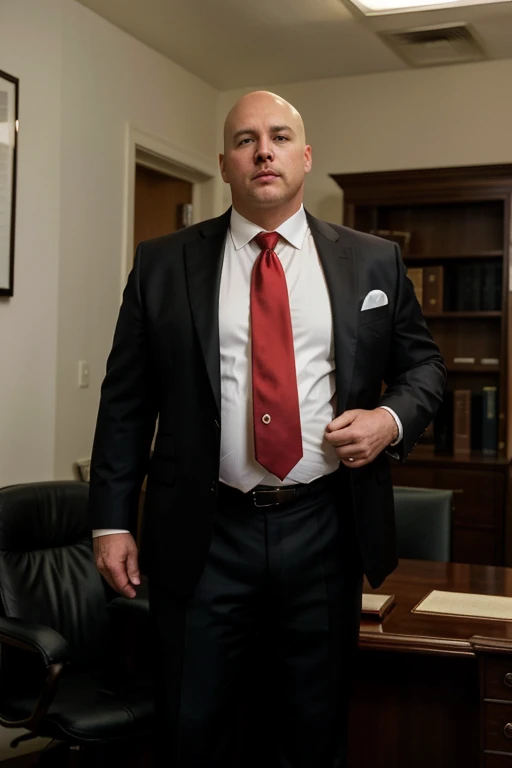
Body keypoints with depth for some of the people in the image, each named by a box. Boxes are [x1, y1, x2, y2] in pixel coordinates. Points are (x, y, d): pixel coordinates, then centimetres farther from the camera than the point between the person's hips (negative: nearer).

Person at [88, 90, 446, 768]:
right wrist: (112, 521, -3)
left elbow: (424, 363, 13)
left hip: (325, 532, 1)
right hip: (203, 536, -1)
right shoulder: (162, 265, 3)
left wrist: (392, 418, -8)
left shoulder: (374, 262, 5)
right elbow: (126, 401, 3)